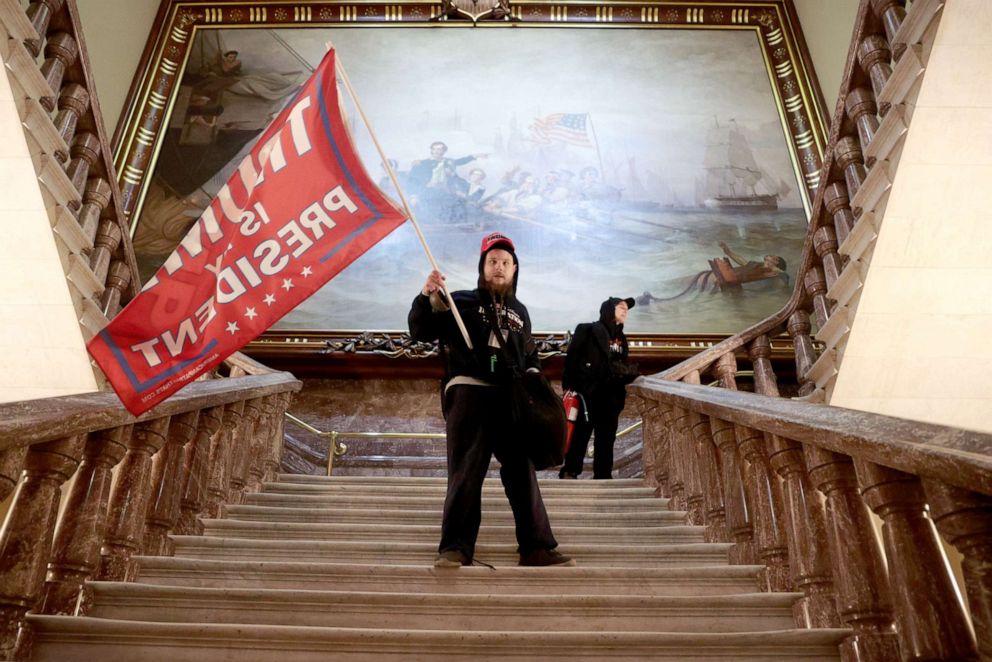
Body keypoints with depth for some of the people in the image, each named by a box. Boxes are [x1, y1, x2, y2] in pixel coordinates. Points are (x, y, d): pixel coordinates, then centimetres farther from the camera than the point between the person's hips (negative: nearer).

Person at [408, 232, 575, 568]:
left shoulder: (519, 311, 23)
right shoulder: (461, 302, 9)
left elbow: (530, 355, 30)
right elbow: (420, 331, 1)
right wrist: (427, 296, -14)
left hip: (512, 399, 4)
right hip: (469, 393, -4)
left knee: (522, 471, 3)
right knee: (466, 473, -8)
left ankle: (536, 547, 7)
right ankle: (455, 547, -3)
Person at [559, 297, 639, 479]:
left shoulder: (621, 339, 19)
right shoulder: (588, 330, -1)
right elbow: (571, 357, -7)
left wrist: (629, 372, 1)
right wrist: (570, 385, -13)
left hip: (610, 396, 6)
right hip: (587, 393, -6)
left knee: (606, 437, 7)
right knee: (579, 434, -5)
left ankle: (603, 475, 12)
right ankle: (569, 472, 4)